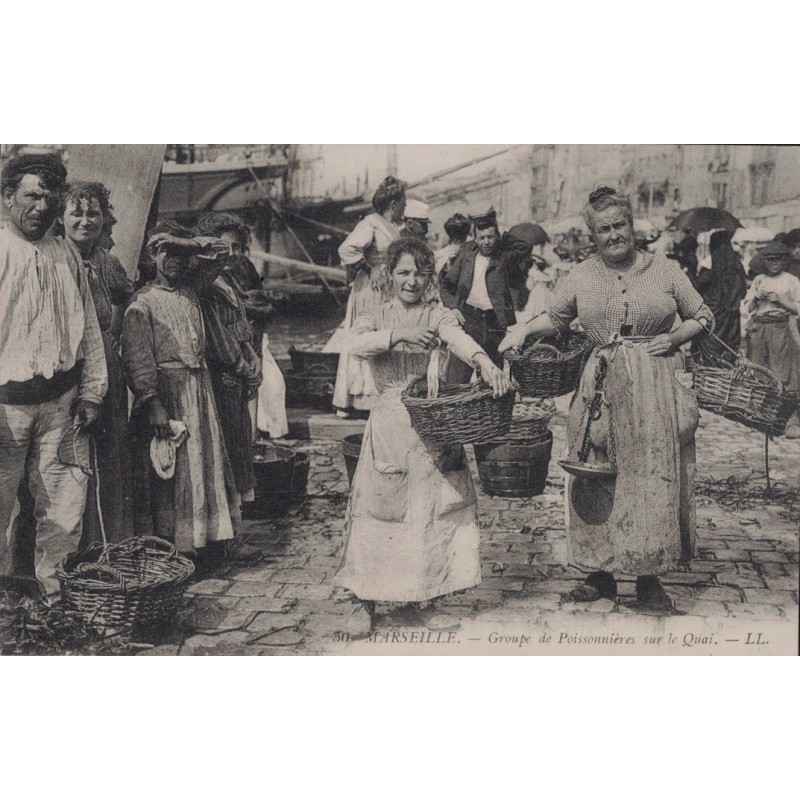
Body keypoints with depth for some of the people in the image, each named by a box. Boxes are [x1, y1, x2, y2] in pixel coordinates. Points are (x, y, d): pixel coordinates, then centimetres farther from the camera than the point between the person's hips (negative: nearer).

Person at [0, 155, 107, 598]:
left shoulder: (68, 255, 10)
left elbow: (89, 327, 14)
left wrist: (91, 391, 9)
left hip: (62, 400, 4)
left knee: (64, 506, 5)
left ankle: (56, 594, 18)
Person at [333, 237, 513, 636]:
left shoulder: (437, 316, 5)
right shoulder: (376, 318, 8)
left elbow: (460, 338, -19)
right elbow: (357, 344, -15)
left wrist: (486, 364, -39)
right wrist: (399, 334, -29)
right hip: (390, 421, 0)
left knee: (432, 509, 3)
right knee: (378, 510, -1)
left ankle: (426, 599, 16)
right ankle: (366, 603, 10)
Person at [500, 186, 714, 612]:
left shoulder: (664, 269, 5)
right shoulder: (581, 277, 7)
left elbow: (702, 316, 13)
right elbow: (555, 318, 22)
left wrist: (675, 338, -4)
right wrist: (523, 329, 5)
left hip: (656, 385, -1)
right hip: (603, 386, 1)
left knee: (653, 476, 0)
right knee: (598, 479, 2)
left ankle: (649, 578, 12)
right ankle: (602, 573, 15)